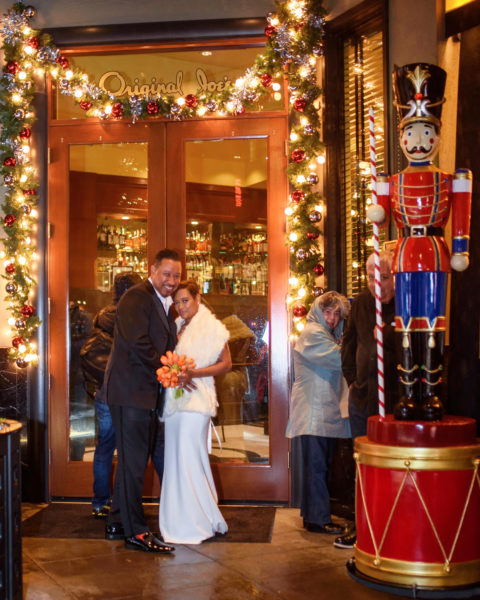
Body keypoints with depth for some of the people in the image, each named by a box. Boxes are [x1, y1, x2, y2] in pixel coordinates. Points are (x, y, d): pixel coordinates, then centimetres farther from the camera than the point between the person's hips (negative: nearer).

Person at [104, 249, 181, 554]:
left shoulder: (165, 305, 18)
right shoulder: (137, 297, -11)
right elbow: (138, 343, -21)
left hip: (148, 394, 10)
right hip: (132, 392, -10)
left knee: (133, 460, 15)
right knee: (133, 461, -4)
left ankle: (118, 523, 26)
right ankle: (135, 531, 4)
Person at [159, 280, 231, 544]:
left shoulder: (211, 327, -2)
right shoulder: (176, 327, 16)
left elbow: (226, 364, -4)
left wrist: (194, 373, -15)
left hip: (196, 398, -7)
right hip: (174, 398, 7)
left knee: (190, 456, -10)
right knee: (174, 458, 7)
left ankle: (198, 522, 0)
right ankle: (179, 520, 16)